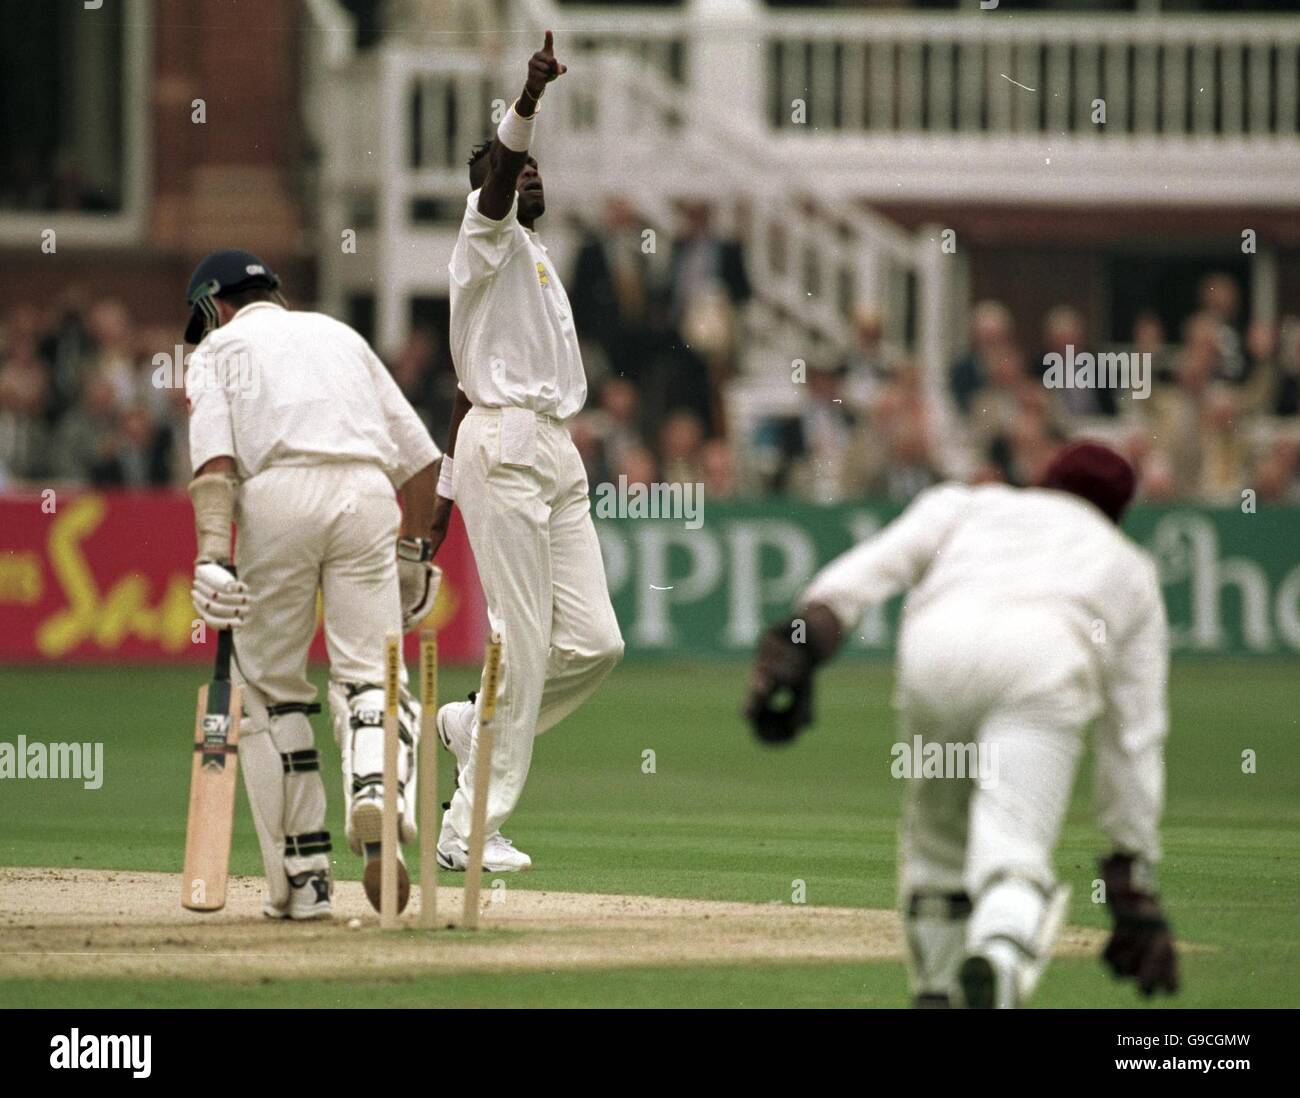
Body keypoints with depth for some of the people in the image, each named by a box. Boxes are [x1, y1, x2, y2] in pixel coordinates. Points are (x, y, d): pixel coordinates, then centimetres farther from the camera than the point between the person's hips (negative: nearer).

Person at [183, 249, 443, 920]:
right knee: (368, 673, 2)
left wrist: (213, 554, -13)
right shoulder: (340, 335, 31)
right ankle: (378, 790, -32)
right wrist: (413, 550, 30)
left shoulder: (221, 347, 18)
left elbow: (214, 458, -2)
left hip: (279, 495, -3)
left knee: (270, 686, 9)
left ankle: (301, 878, 5)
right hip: (371, 495, 3)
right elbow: (421, 457, 24)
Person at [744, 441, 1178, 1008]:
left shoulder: (967, 503, 39)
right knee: (1015, 852, -13)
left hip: (935, 648, 1)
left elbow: (879, 561, 16)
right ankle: (999, 959, -44)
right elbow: (1135, 736, 34)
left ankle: (936, 997, 20)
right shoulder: (1131, 568, 41)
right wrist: (1134, 874, 33)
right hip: (1047, 664, -1)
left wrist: (804, 637, 2)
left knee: (936, 837, 24)